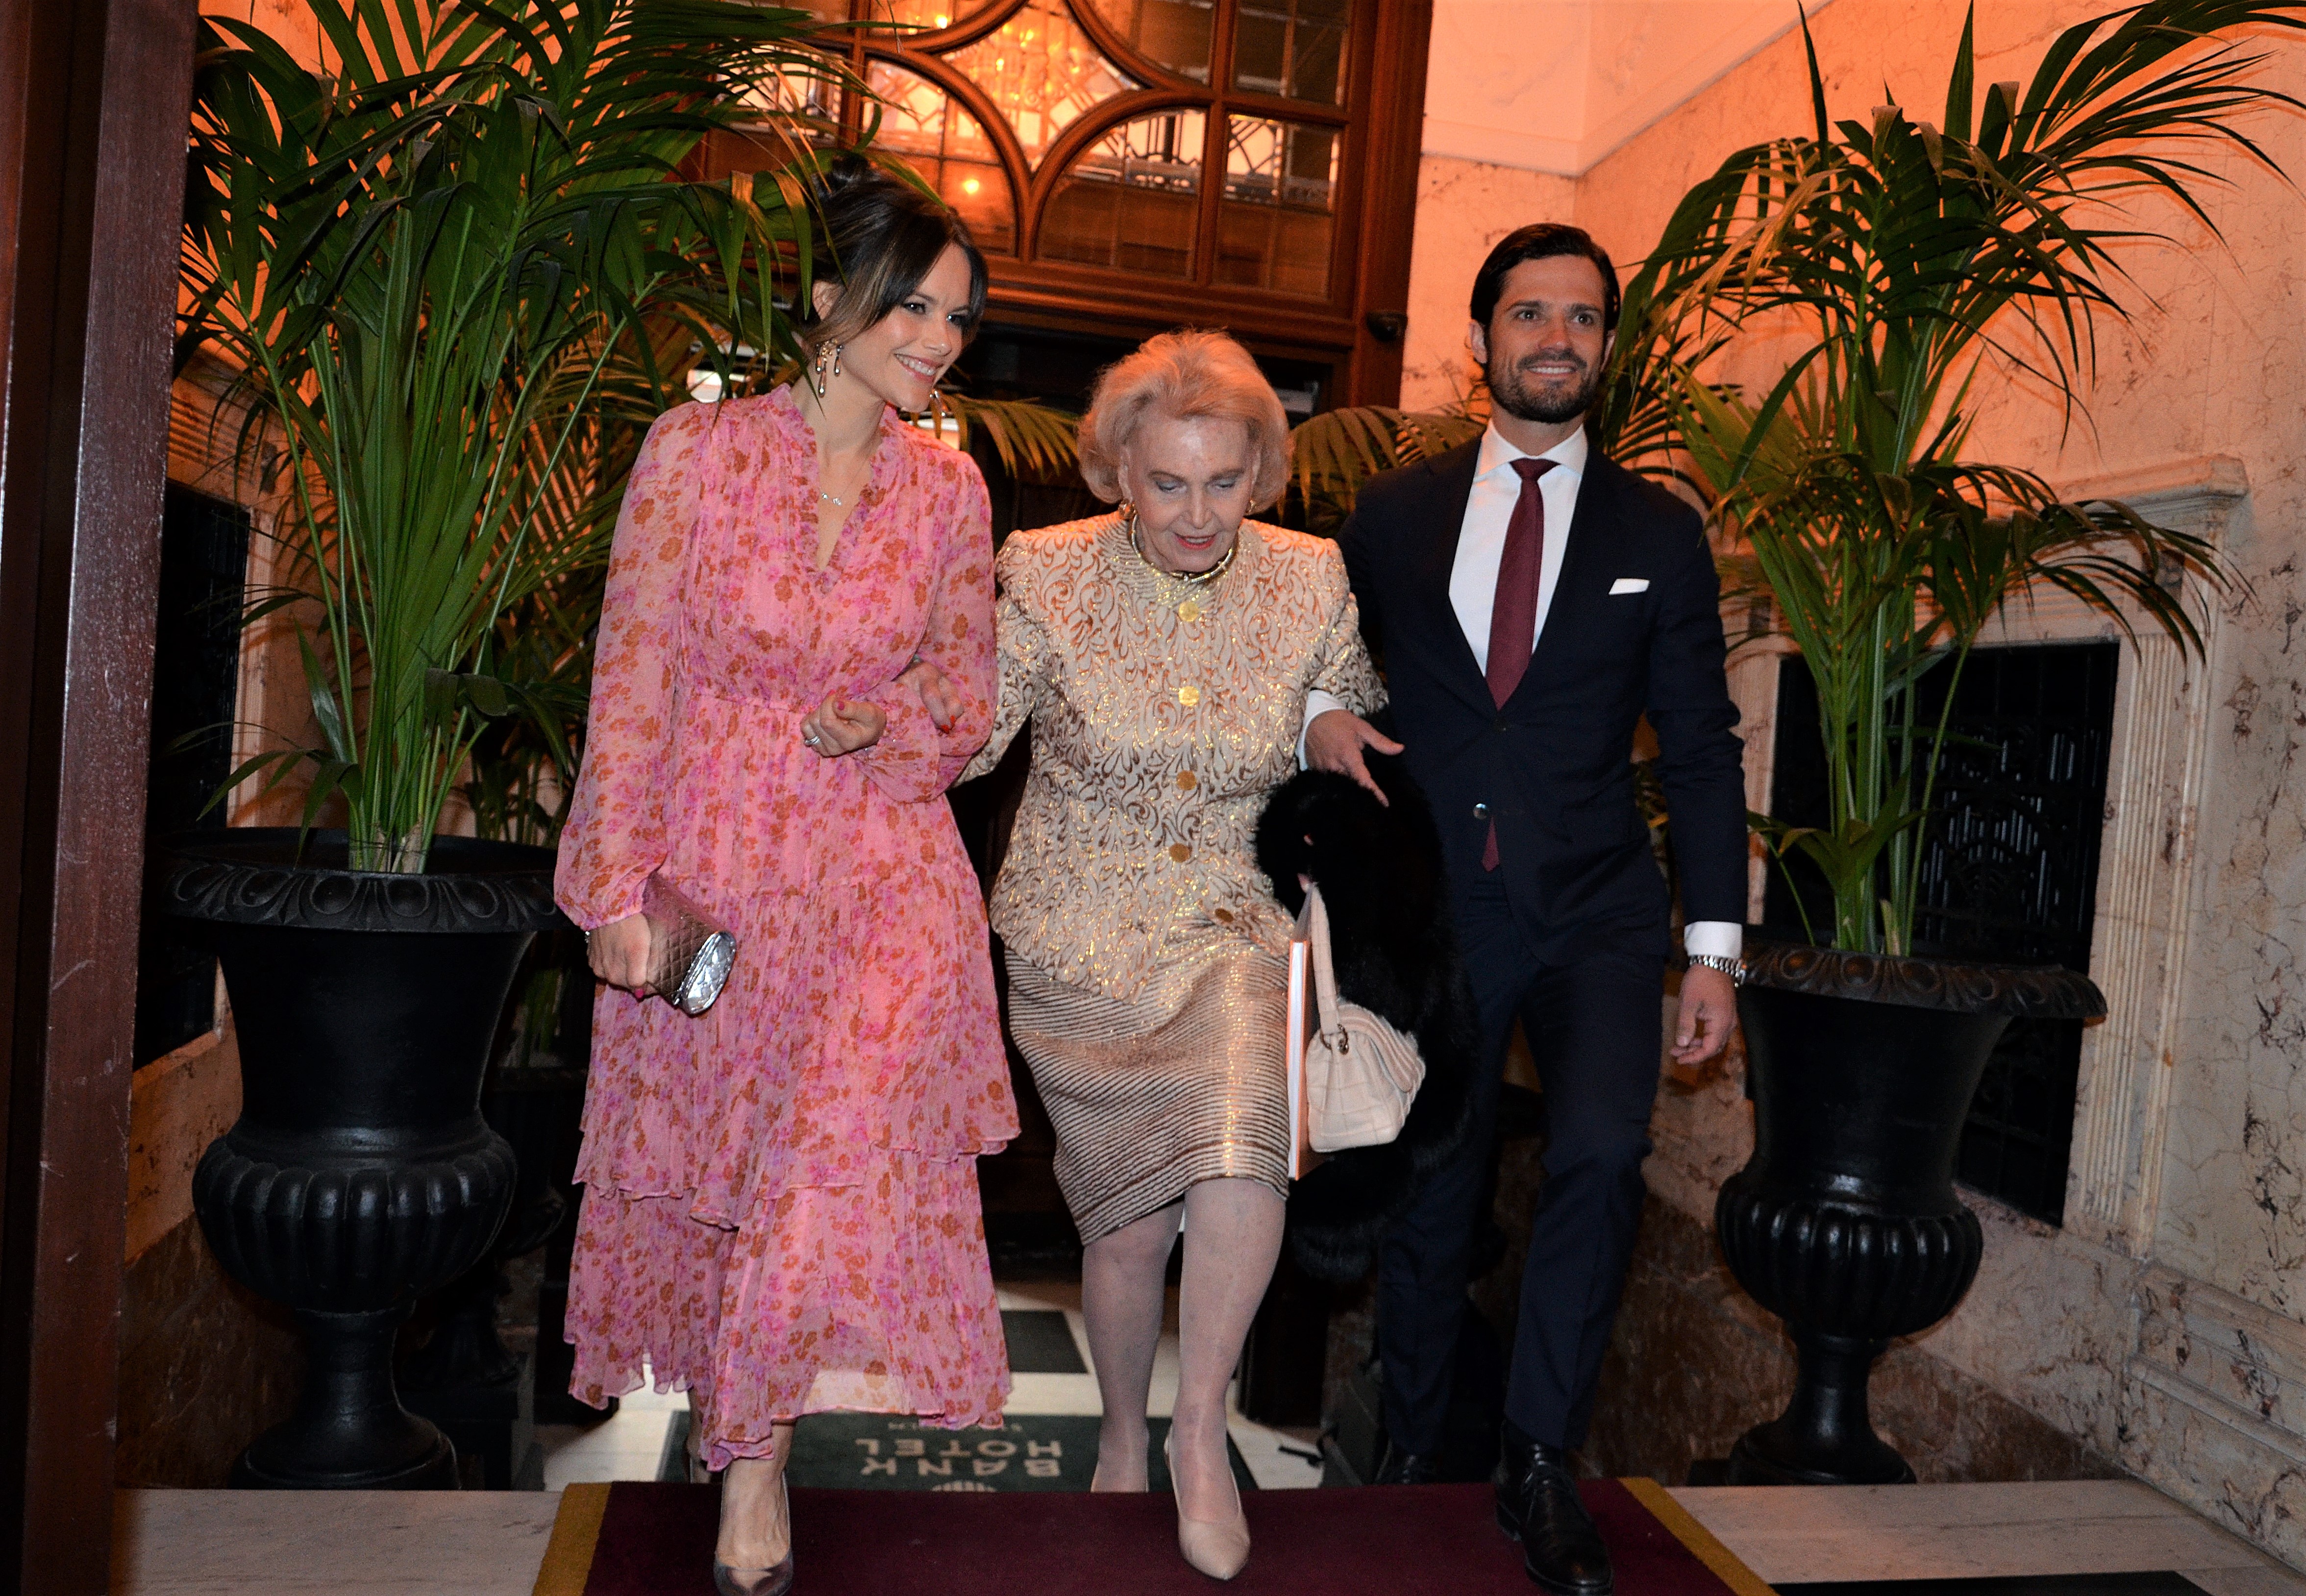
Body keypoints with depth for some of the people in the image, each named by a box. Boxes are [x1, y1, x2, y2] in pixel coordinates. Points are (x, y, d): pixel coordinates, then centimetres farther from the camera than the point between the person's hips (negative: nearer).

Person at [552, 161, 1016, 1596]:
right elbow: (632, 685, -6)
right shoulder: (698, 450, -5)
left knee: (839, 1145, -19)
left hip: (880, 878, 1)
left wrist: (882, 724, -13)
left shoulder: (950, 487, 3)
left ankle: (757, 1452, 1)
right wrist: (618, 890, -9)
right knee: (696, 1162, 12)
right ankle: (745, 1422, 38)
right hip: (710, 870, 0)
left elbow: (970, 709, 10)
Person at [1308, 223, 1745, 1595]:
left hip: (1597, 916, 0)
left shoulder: (1661, 533, 5)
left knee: (1602, 1152, -21)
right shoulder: (1395, 513, 7)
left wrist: (1715, 947, -2)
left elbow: (1703, 749, 4)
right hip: (1437, 914, 1)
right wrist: (1318, 716, -6)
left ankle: (1542, 1466, -1)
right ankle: (1415, 1454, 32)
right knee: (1431, 1194, 8)